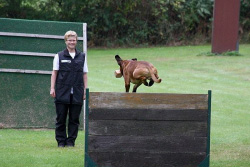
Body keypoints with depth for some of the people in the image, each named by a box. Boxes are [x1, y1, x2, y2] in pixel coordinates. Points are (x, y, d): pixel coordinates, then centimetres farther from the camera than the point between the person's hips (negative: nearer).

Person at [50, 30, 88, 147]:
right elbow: (54, 73, 5)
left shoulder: (82, 57, 11)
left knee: (74, 119, 2)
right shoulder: (59, 56, 5)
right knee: (61, 118, 0)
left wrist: (85, 89, 5)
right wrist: (52, 88, -3)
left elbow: (84, 74, 11)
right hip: (62, 93, -2)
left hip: (77, 93, 2)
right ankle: (61, 141, 8)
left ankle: (71, 141, 9)